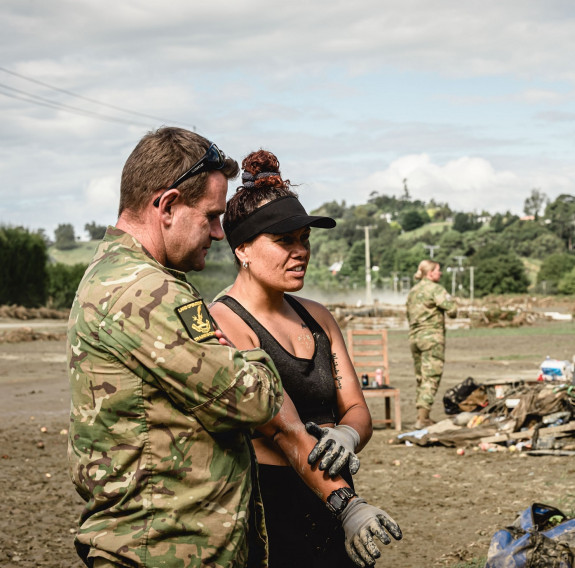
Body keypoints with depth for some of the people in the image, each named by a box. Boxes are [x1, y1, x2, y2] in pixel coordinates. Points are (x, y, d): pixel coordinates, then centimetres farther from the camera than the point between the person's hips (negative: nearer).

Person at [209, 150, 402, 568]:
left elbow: (357, 409, 6)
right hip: (265, 515, -6)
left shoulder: (317, 318, 10)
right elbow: (283, 428, -23)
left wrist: (347, 434, -18)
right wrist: (346, 504, -32)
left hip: (334, 516, 7)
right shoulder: (223, 323, -13)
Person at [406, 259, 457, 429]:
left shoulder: (413, 291, 14)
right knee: (431, 378, -7)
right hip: (432, 337, -8)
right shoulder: (436, 289, -9)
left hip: (414, 337, 8)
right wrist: (452, 312, 6)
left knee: (421, 378, 14)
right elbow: (452, 310, -16)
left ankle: (422, 416, 18)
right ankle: (422, 419, -12)